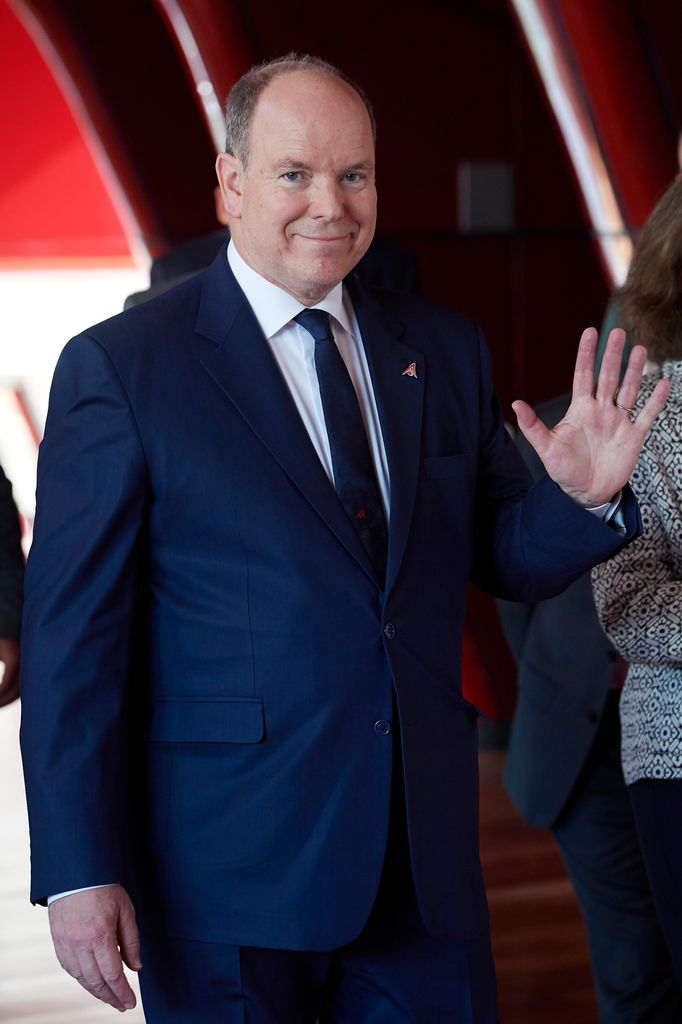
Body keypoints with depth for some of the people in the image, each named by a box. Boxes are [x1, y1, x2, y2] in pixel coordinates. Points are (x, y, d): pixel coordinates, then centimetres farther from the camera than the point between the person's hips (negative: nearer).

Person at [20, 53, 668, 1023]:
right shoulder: (120, 368, -5)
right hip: (229, 872, -4)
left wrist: (584, 498, -9)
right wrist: (79, 871, -12)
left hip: (425, 860, 4)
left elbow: (503, 558, 14)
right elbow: (73, 637, -7)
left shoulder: (445, 351, 10)